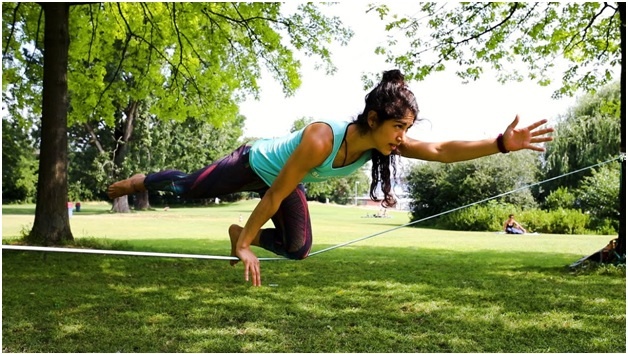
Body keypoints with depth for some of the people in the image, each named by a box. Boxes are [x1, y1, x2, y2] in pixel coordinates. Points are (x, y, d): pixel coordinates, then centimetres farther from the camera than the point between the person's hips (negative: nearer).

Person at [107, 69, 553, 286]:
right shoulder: (321, 139, -44)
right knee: (189, 188, 14)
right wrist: (244, 247, -27)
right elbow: (275, 196, -36)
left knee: (298, 249, 8)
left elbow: (441, 150, -31)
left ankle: (240, 229, 31)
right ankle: (141, 181, 44)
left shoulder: (383, 142, -25)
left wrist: (503, 142, -43)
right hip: (254, 164, -6)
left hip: (289, 182, 6)